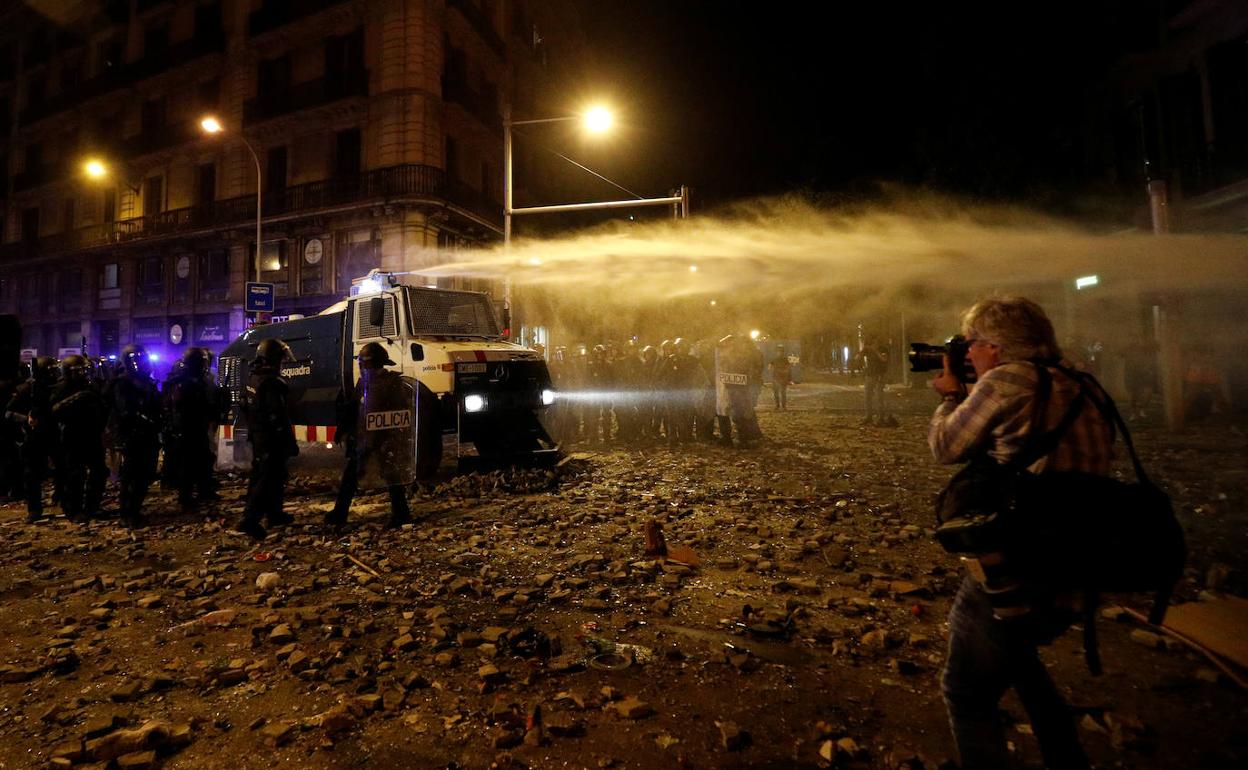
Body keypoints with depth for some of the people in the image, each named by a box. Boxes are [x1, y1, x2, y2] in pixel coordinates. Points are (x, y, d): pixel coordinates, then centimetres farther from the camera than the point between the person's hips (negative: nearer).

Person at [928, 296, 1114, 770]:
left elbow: (946, 448, -5)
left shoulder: (1006, 380, -16)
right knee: (1016, 653, 35)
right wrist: (967, 398, 16)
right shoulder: (1082, 390, 8)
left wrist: (950, 396, 12)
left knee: (967, 695, 9)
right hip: (1080, 578, 9)